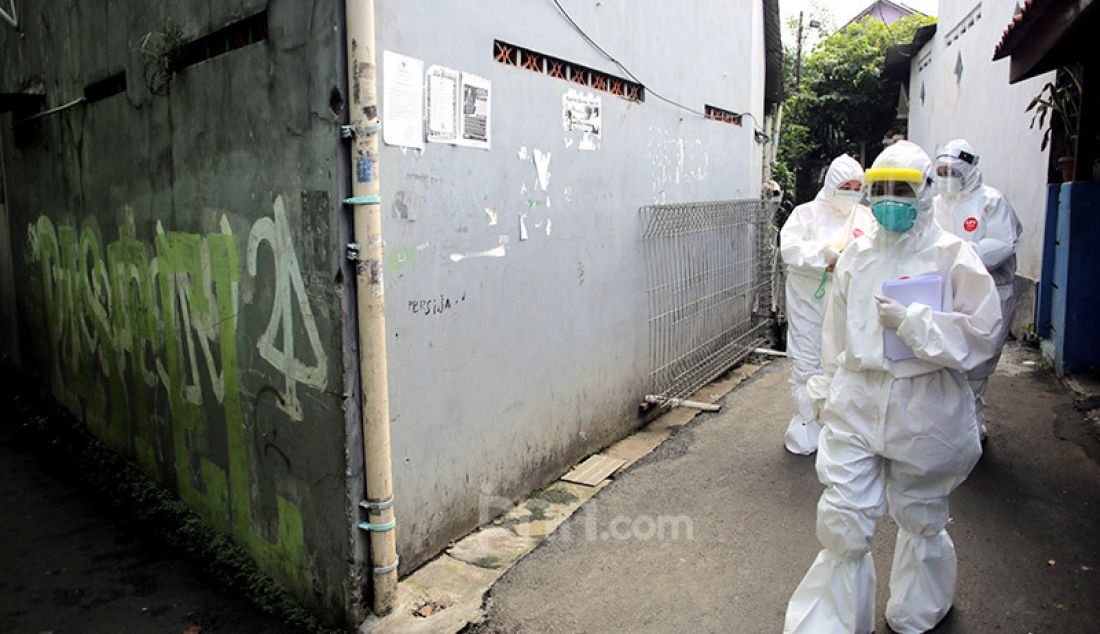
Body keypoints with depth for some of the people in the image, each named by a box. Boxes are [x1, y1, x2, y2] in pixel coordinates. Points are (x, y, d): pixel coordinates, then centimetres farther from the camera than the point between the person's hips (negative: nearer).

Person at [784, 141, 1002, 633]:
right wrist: (829, 388, 16)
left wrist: (912, 321, -21)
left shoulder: (952, 255, -6)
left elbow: (983, 333, -12)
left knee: (921, 521, 18)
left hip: (924, 410, -2)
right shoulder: (857, 254, 6)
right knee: (841, 522, 1)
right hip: (857, 403, 3)